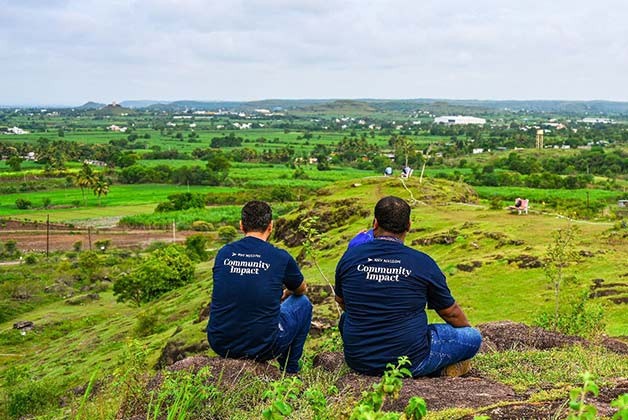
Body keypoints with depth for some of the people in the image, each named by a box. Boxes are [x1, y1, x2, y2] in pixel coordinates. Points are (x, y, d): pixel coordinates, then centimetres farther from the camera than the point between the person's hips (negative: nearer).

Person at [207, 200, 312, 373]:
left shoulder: (223, 253, 2)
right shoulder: (281, 258, -6)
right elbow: (301, 290, 17)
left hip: (219, 345, 4)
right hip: (261, 348, -4)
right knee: (302, 303, 21)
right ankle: (290, 371, 29)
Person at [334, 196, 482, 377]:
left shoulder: (351, 257, -2)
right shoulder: (422, 263, -8)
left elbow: (341, 301, 17)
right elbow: (451, 313, 6)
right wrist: (469, 330, 29)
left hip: (357, 361, 2)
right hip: (409, 362, -2)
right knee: (473, 337, 14)